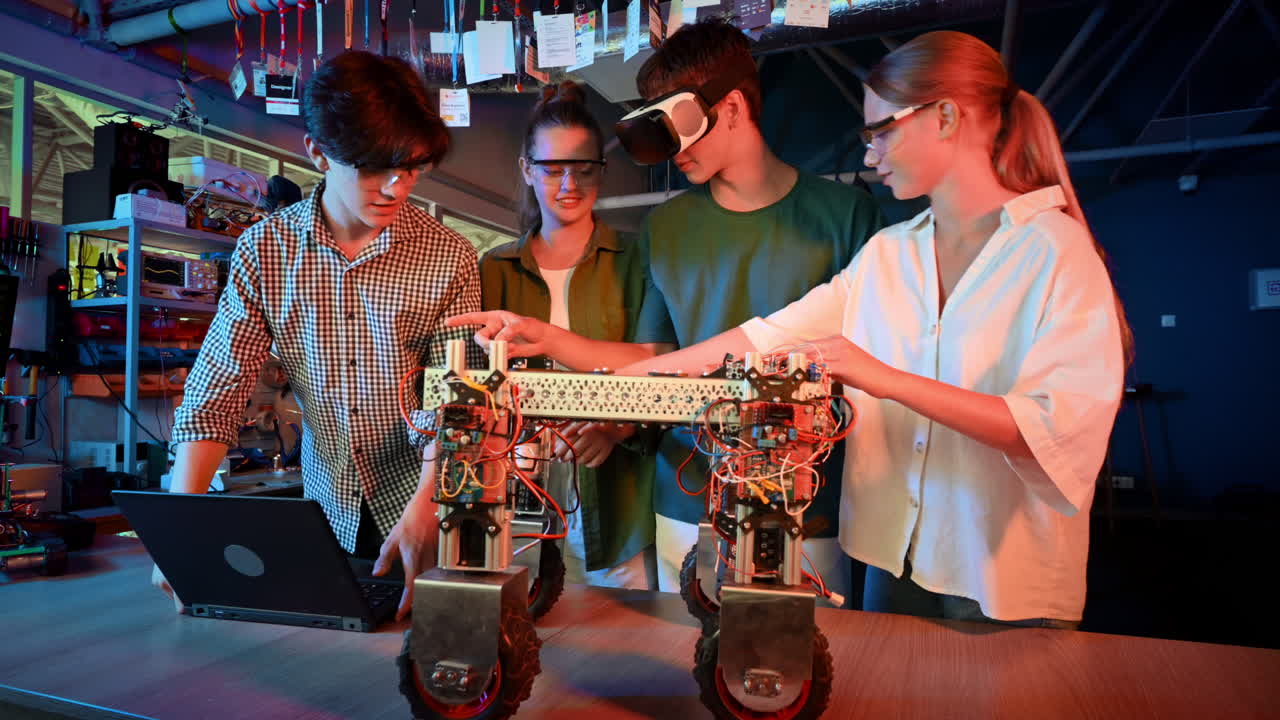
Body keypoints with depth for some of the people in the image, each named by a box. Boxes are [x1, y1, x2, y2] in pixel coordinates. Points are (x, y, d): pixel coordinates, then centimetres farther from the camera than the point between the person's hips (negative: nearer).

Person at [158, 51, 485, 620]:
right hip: (325, 511, 2)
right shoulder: (264, 250, -5)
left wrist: (423, 511, -28)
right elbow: (215, 393, -6)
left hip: (422, 512, -1)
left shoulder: (448, 258, -11)